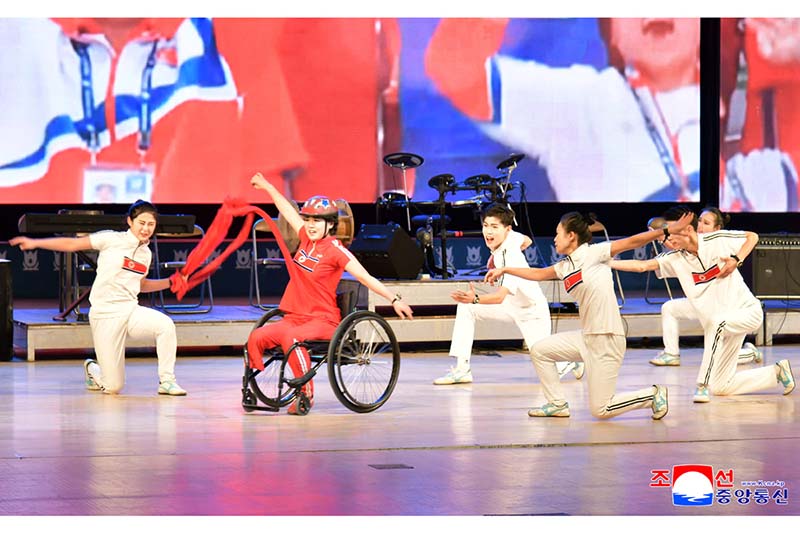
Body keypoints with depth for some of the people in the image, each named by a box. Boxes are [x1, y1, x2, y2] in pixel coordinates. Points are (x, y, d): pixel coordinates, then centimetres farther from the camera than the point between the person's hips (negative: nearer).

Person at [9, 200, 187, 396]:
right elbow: (72, 244, -3)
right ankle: (92, 368, 31)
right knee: (113, 387, -6)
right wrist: (34, 243, -6)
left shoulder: (146, 253, 10)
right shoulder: (112, 240, -6)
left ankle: (166, 381, -15)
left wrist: (171, 282, 15)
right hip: (105, 314, -4)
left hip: (131, 311, 4)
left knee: (165, 324, -30)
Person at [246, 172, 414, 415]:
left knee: (290, 338, -35)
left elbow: (365, 277, -13)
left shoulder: (335, 250, -9)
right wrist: (266, 186, 33)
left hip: (323, 320, -6)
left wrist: (394, 299, -19)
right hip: (294, 318, 6)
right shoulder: (306, 239, 9)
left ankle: (306, 393, -22)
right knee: (257, 337, -16)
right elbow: (288, 211, 21)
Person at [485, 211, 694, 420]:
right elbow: (538, 274, 26)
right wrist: (504, 270, 28)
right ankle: (557, 404, 19)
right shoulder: (564, 267, 11)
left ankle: (653, 395, 11)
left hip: (607, 339, -8)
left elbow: (632, 242, -14)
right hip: (586, 337, 8)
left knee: (600, 410, -6)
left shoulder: (594, 253, -9)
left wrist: (667, 231, -22)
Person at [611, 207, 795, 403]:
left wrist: (737, 260, -13)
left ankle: (702, 385, -31)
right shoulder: (675, 258, -4)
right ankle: (776, 373, 25)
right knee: (720, 388, 6)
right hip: (721, 328, 6)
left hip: (747, 311, -6)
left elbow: (753, 236, 2)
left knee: (717, 321, -39)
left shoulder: (717, 240, -12)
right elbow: (641, 265, -14)